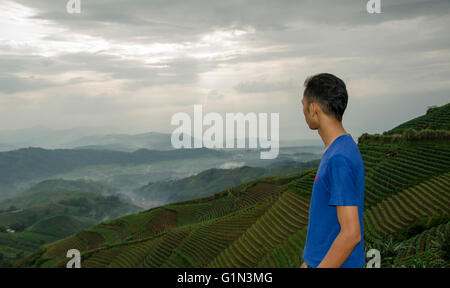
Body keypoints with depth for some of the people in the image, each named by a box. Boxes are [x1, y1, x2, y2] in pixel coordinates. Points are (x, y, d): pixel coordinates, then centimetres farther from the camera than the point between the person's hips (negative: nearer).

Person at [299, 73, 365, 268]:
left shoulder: (340, 160, -23)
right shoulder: (337, 150, 9)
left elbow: (351, 234, -25)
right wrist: (310, 261, 20)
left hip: (335, 264, -9)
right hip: (322, 260, 9)